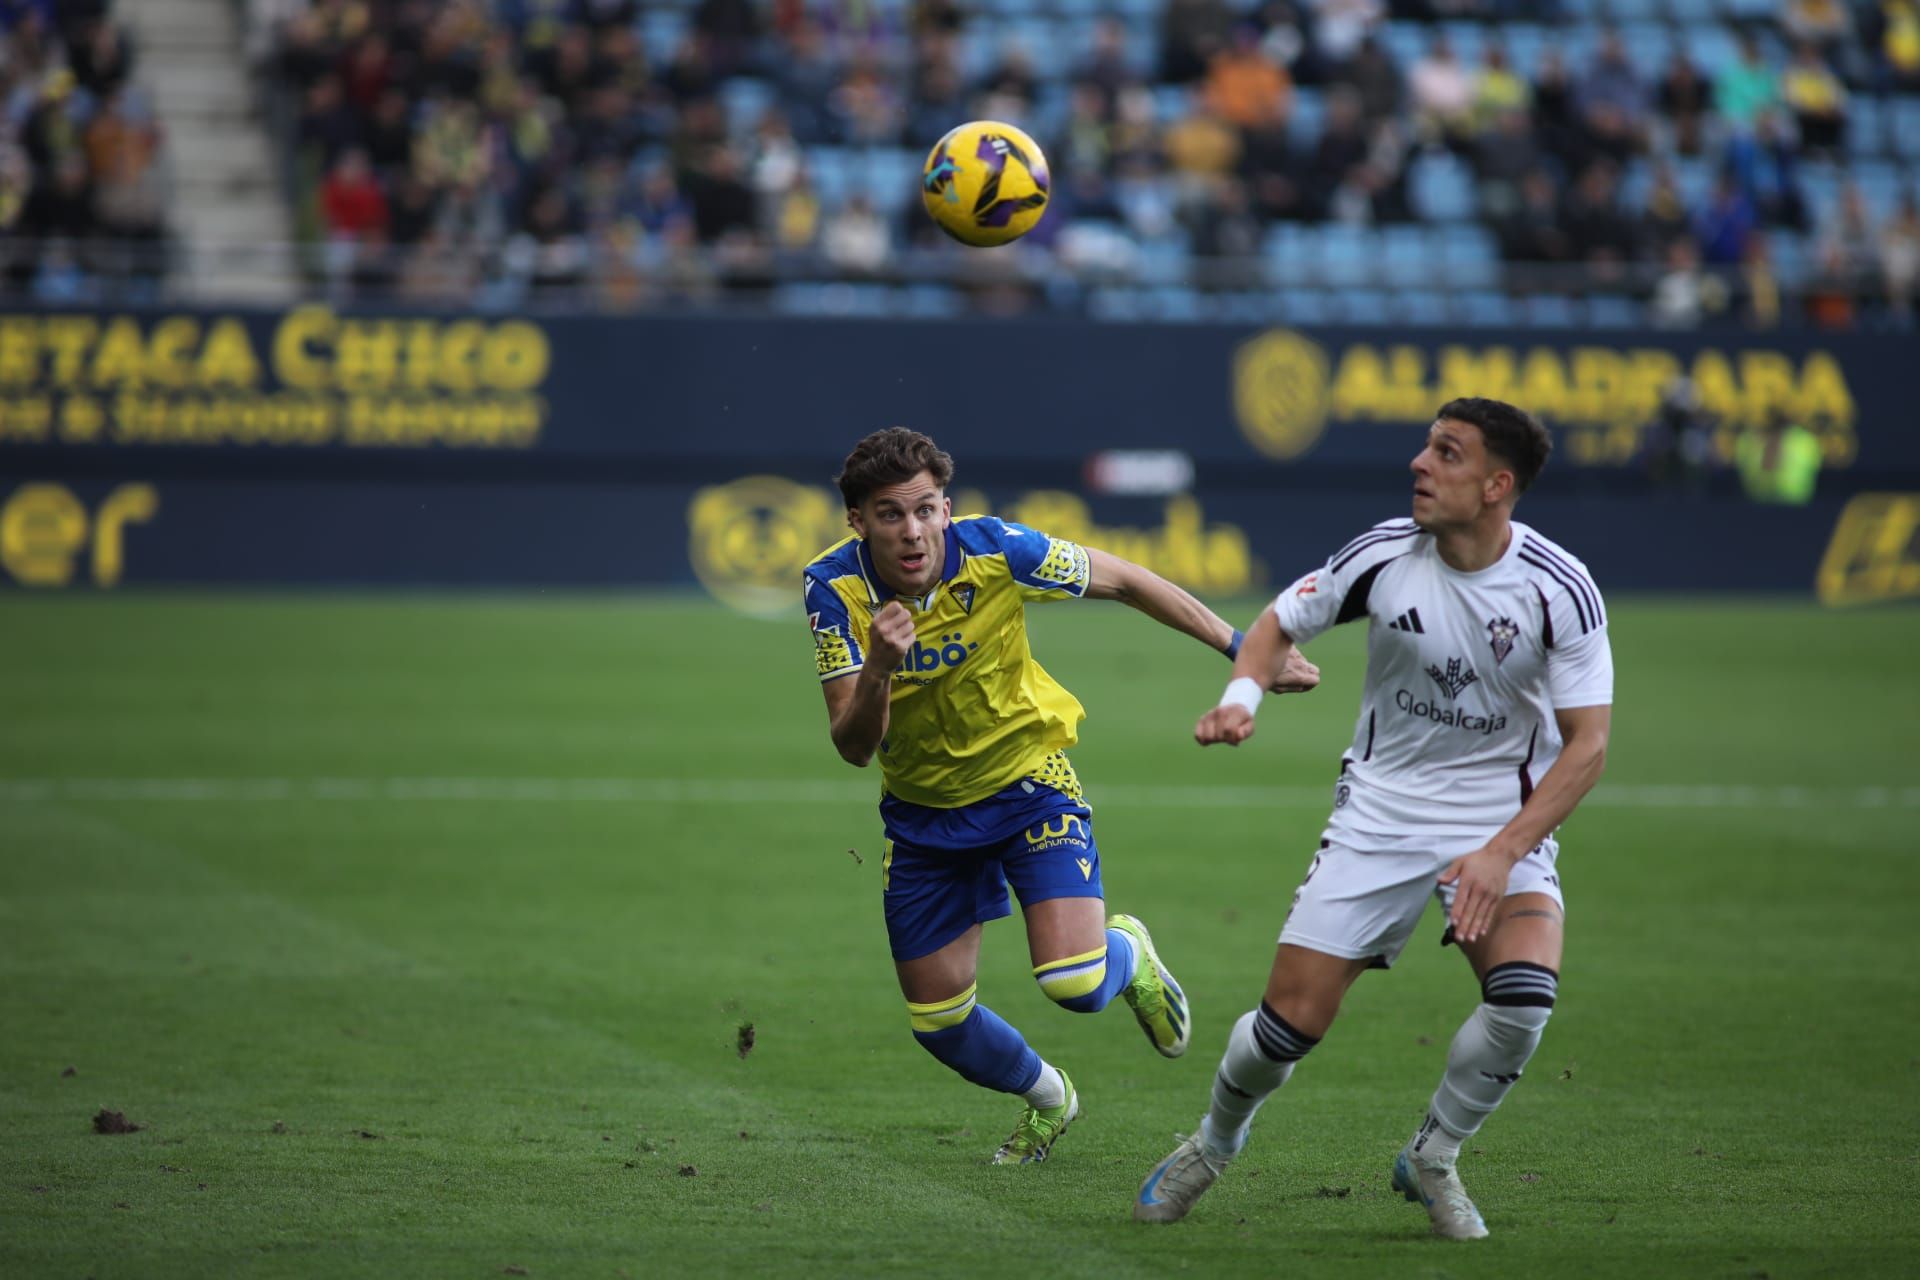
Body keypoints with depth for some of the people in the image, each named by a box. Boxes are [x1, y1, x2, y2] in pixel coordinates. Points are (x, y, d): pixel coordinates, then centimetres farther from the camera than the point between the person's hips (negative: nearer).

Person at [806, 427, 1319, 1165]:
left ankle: (1126, 956, 18)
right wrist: (878, 669, -44)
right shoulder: (834, 588, -20)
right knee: (939, 1024, 7)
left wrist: (1240, 649, -5)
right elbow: (854, 748, -24)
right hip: (922, 812, 2)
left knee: (1074, 984, -20)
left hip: (1027, 779, -2)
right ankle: (1047, 1098, 40)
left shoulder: (996, 551, -24)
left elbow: (1124, 582, -7)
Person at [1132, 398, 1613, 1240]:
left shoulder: (1561, 591, -16)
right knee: (1291, 1022, -7)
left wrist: (1503, 852, -25)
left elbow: (1587, 744, -14)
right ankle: (1217, 1139, 28)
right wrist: (1243, 695, -15)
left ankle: (1431, 1162, 0)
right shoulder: (1384, 556, -10)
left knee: (1525, 992, -27)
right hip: (1380, 812, 1)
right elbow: (1281, 623, 6)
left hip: (1503, 819, -1)